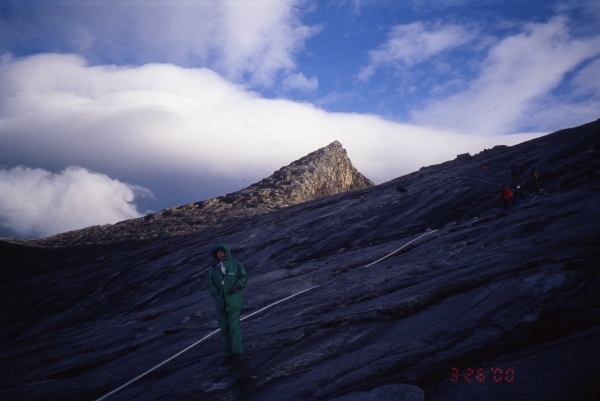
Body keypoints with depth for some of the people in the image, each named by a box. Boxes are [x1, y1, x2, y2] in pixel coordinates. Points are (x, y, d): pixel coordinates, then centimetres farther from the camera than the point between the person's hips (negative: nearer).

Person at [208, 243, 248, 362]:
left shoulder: (235, 264, -1)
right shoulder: (213, 269, 5)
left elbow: (244, 277, 3)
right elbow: (211, 285, 5)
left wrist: (236, 286, -14)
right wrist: (216, 295, -12)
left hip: (234, 301, -3)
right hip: (221, 302, 3)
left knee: (234, 326, -13)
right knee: (224, 328, 7)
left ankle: (237, 350, -7)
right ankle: (228, 353, 14)